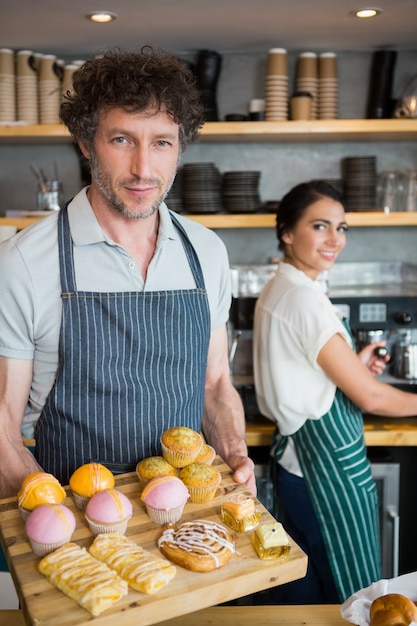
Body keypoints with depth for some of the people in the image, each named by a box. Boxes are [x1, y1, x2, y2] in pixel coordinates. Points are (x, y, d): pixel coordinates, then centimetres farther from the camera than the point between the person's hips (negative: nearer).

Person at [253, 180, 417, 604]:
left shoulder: (275, 291, 7)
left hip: (294, 458, 9)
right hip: (330, 463, -9)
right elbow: (370, 398, -16)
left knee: (299, 588, 21)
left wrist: (354, 365, 10)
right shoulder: (306, 299, -21)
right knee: (349, 591, 7)